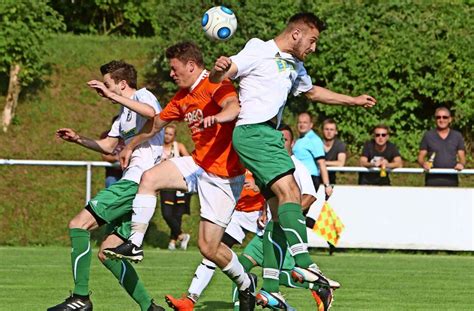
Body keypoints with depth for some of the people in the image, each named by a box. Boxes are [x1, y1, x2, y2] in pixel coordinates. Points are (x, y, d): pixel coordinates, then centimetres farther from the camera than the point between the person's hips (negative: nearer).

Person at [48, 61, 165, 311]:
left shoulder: (143, 95, -4)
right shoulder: (125, 114, 26)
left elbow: (151, 113, -29)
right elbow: (108, 147, 37)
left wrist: (112, 95, -30)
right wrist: (78, 139, 24)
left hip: (138, 182, -11)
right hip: (132, 184, 11)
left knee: (79, 224, -16)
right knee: (106, 252, 8)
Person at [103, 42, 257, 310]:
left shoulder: (215, 85, -15)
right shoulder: (182, 97, 12)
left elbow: (234, 107, -36)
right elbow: (157, 122, 27)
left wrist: (215, 117, -58)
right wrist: (131, 147, 38)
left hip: (224, 174, -8)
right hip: (197, 165, 8)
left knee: (209, 248, -6)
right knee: (149, 178, -15)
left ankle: (246, 284, 21)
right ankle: (135, 245, -11)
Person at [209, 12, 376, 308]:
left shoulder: (295, 67, 22)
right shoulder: (259, 51, -4)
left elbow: (312, 91, 42)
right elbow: (218, 78, -11)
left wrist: (354, 100, 47)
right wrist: (219, 69, -35)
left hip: (270, 136, 10)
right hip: (252, 131, -10)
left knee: (281, 210, 5)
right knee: (289, 191, -24)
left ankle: (269, 289, 5)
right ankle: (304, 264, -37)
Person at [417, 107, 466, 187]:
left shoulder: (457, 136, 10)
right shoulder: (428, 136, 7)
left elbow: (462, 158, 10)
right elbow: (421, 157, 8)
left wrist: (461, 164, -12)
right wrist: (424, 164, -15)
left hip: (451, 180, 1)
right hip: (433, 180, -1)